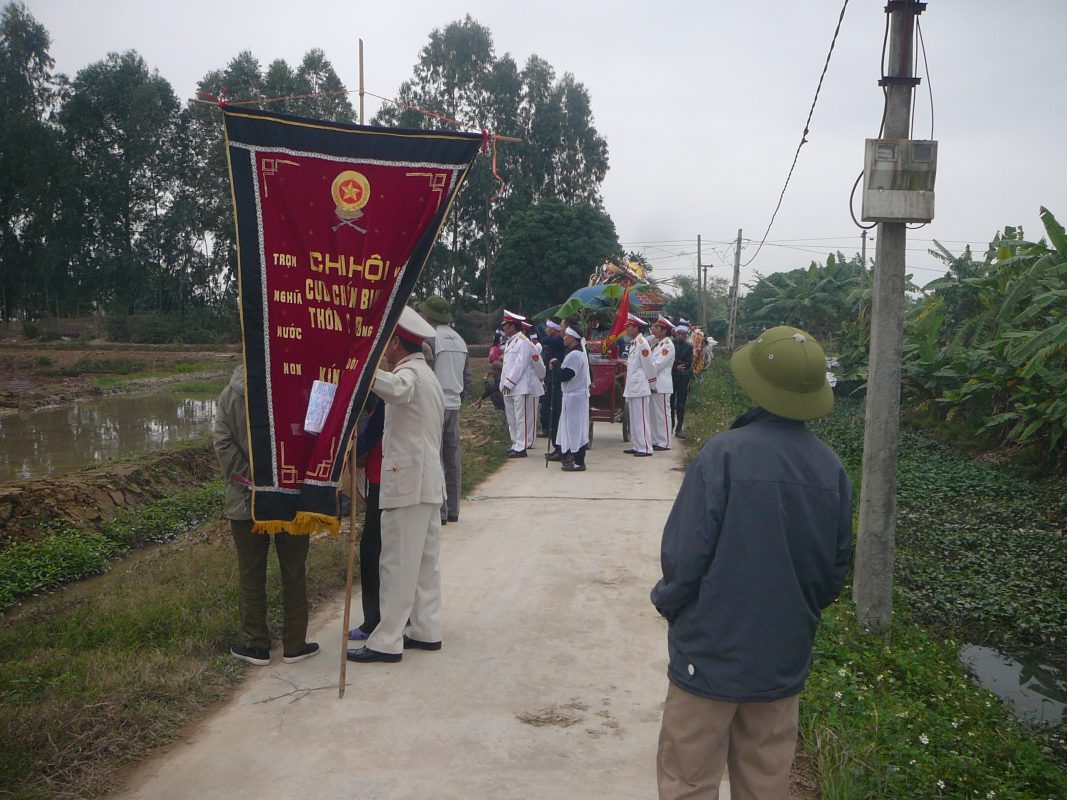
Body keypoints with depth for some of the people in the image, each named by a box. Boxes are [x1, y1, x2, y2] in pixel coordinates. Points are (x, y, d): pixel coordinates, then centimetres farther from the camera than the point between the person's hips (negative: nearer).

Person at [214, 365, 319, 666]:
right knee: (294, 573, 11)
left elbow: (223, 443, -7)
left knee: (251, 574, 12)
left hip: (246, 501, 1)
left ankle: (257, 644, 20)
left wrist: (244, 480, -4)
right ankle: (294, 645, 18)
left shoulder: (229, 395, -2)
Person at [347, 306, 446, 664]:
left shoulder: (410, 373, -15)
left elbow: (396, 388, -41)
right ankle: (426, 631, 22)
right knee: (426, 561, 14)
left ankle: (387, 641, 3)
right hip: (429, 482, 10)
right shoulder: (428, 374, 18)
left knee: (397, 564, -4)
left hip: (407, 483, -10)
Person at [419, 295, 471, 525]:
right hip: (454, 405, 8)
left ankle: (439, 511, -3)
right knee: (453, 458, 11)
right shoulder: (459, 340, 13)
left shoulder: (429, 339, -11)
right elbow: (467, 377, 17)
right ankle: (453, 510, 17)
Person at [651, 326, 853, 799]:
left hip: (712, 653, -5)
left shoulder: (723, 454, -22)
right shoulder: (831, 468, -5)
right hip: (785, 660, 5)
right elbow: (837, 568, 5)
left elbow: (684, 554, -20)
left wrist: (669, 604, 0)